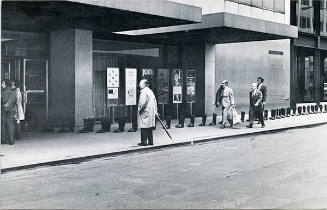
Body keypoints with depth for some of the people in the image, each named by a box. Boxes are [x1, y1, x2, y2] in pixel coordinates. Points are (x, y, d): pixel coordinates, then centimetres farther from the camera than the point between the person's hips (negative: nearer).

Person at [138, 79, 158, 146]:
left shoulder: (143, 92, -12)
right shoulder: (150, 91, 17)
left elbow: (143, 103, -19)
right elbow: (155, 101, 19)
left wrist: (139, 110, -6)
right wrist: (155, 110, 22)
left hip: (145, 112, -9)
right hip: (152, 112, 9)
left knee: (144, 128, -4)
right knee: (150, 127, 11)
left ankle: (144, 142, -3)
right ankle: (151, 141, 13)